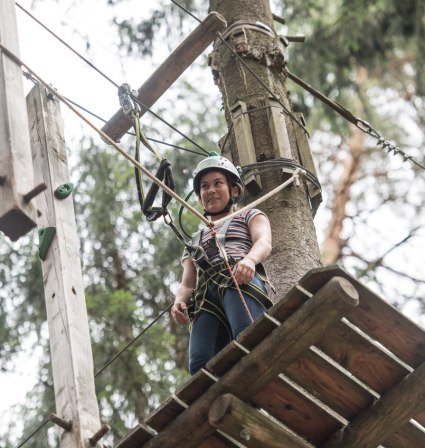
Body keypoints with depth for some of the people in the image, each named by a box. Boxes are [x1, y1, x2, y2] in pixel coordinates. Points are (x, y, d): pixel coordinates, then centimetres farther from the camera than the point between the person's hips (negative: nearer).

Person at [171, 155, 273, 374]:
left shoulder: (250, 216, 29)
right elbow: (187, 284, 27)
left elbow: (264, 243, 7)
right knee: (200, 364, -27)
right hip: (205, 295, 3)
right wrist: (179, 301, 1)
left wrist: (249, 259, -19)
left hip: (241, 280, -3)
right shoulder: (194, 241, 40)